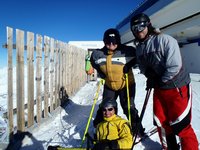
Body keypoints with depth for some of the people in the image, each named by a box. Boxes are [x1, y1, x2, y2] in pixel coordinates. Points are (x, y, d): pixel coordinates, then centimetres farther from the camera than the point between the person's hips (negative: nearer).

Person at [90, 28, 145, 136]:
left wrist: (129, 65, -19)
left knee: (129, 108, 4)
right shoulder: (99, 54, -11)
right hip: (109, 86, 3)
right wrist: (100, 72, -2)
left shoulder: (126, 51, -21)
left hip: (126, 85, -3)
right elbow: (93, 61, 11)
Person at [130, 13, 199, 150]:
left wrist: (160, 81, -13)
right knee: (161, 122, 14)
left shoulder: (165, 39, -18)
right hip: (159, 88, 7)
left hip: (177, 87, -6)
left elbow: (175, 66, -23)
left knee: (180, 124, 1)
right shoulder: (139, 48, 3)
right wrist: (151, 78, -5)